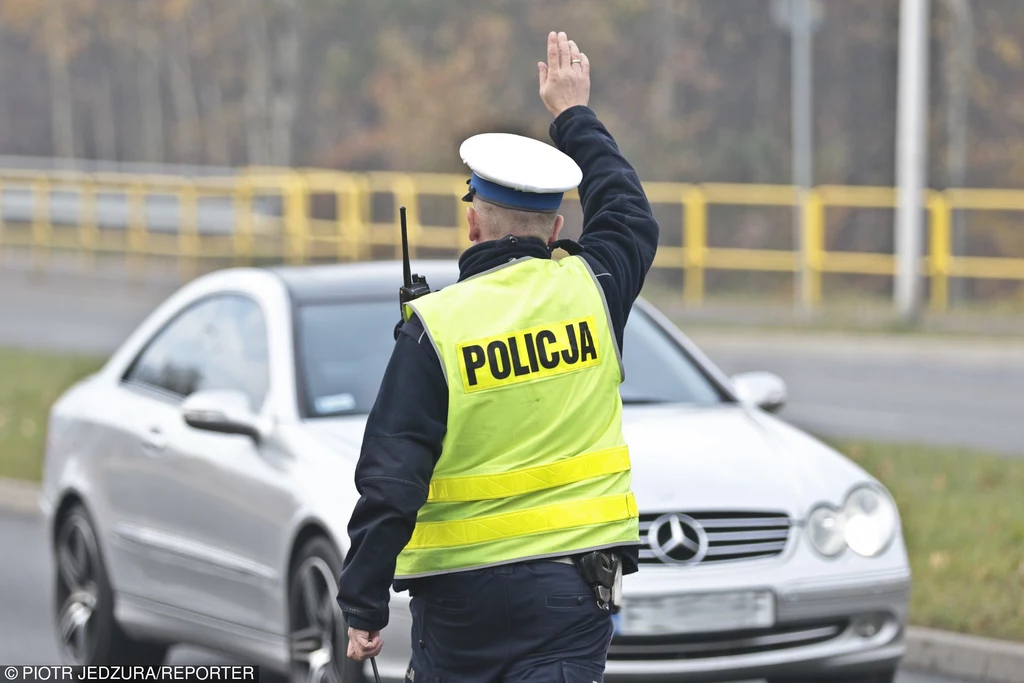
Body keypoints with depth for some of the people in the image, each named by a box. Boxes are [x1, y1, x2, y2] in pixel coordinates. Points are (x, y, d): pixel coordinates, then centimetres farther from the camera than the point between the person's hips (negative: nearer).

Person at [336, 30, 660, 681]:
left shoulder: (434, 327, -9)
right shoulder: (589, 291, 0)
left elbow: (390, 483, -12)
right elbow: (630, 216, 25)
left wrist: (363, 606, -5)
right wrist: (574, 114, 36)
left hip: (462, 593, -1)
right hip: (573, 591, 1)